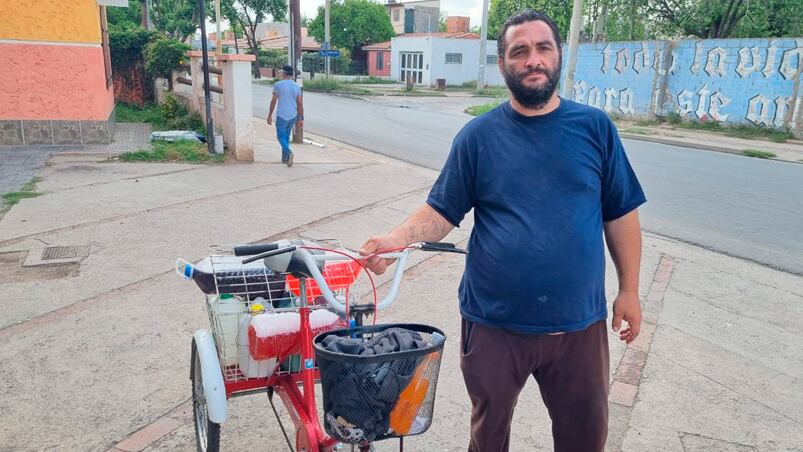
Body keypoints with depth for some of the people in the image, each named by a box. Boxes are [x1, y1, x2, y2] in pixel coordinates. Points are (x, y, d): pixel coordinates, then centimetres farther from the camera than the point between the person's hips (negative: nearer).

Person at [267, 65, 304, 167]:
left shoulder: (278, 85, -8)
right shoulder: (296, 86, 4)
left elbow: (274, 101, -8)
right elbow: (300, 103, 3)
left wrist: (270, 115, 0)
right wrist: (301, 118, 8)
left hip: (282, 116, -4)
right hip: (293, 116, 5)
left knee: (281, 136, 4)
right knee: (287, 136, 18)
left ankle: (289, 152, -21)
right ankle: (285, 157, 23)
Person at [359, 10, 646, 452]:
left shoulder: (594, 127, -1)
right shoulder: (478, 135, -4)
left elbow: (620, 214, 4)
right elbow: (442, 211, -3)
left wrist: (629, 289, 3)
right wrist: (399, 237, -22)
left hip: (578, 321, 1)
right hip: (494, 321, -1)